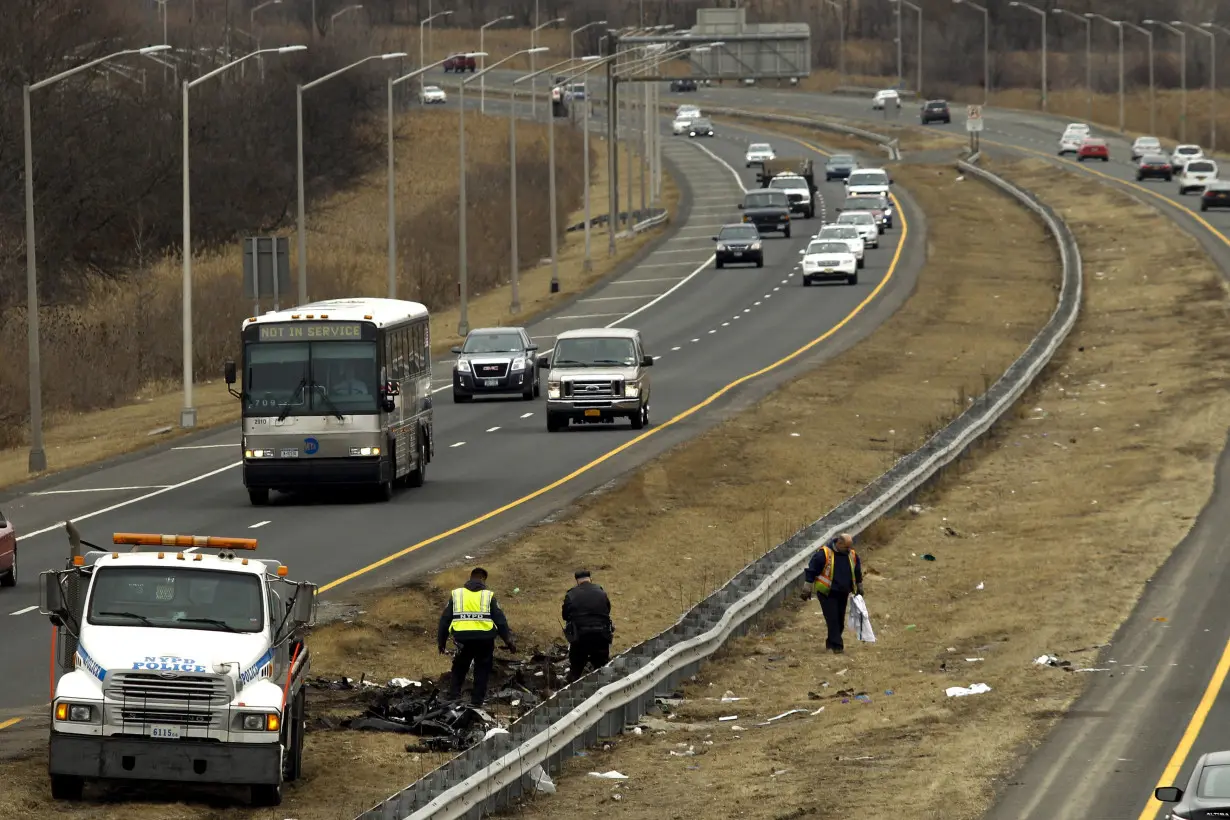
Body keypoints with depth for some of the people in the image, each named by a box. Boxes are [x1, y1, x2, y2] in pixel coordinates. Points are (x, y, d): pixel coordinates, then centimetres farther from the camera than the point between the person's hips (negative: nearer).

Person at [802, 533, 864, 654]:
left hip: (843, 594, 6)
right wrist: (808, 589, -8)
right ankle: (837, 645, -10)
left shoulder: (852, 555, 2)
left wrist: (859, 588, 24)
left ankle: (831, 642, 25)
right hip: (827, 593, -6)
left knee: (840, 621, 10)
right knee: (832, 619, -11)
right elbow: (811, 570, -9)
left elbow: (857, 572, 20)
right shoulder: (824, 554, -15)